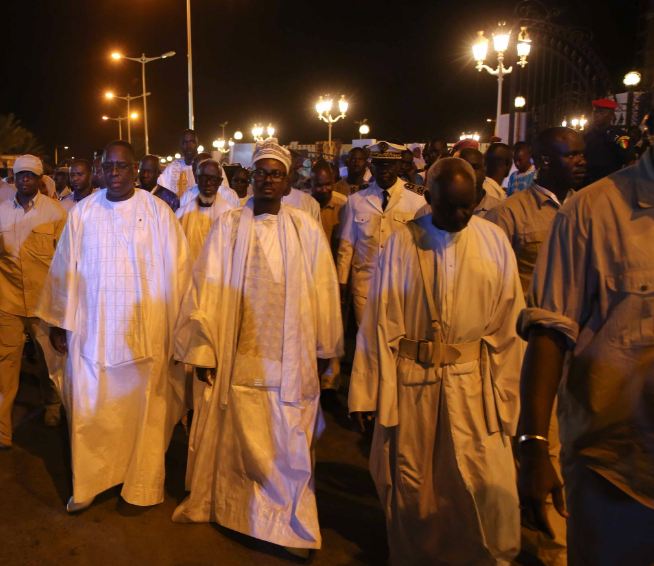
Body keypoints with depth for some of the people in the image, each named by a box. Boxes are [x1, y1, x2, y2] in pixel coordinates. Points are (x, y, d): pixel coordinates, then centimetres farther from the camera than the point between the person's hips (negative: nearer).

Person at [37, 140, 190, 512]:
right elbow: (66, 269, 6)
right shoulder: (83, 212, 2)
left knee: (143, 408, 9)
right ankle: (88, 483, 28)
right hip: (93, 328, 2)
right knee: (88, 409, 8)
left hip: (145, 330, -2)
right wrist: (59, 322, 7)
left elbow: (176, 271, -5)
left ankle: (143, 485, 27)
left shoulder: (158, 211, -5)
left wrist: (179, 326, -5)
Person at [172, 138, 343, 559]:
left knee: (288, 446, 8)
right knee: (239, 441, 13)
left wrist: (323, 350, 4)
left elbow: (323, 291, 3)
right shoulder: (228, 226, 0)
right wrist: (204, 350, -5)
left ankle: (291, 523, 25)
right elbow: (208, 288, -2)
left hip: (291, 359, 0)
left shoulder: (306, 229, 0)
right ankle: (238, 511, 34)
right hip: (239, 357, 0)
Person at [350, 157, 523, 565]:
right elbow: (380, 321, -4)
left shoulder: (495, 241, -1)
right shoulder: (402, 243, -4)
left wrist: (505, 393, -3)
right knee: (412, 489, 13)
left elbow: (509, 324, 0)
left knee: (490, 489, 2)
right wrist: (368, 393, -5)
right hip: (412, 382, 0)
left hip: (476, 383, 1)